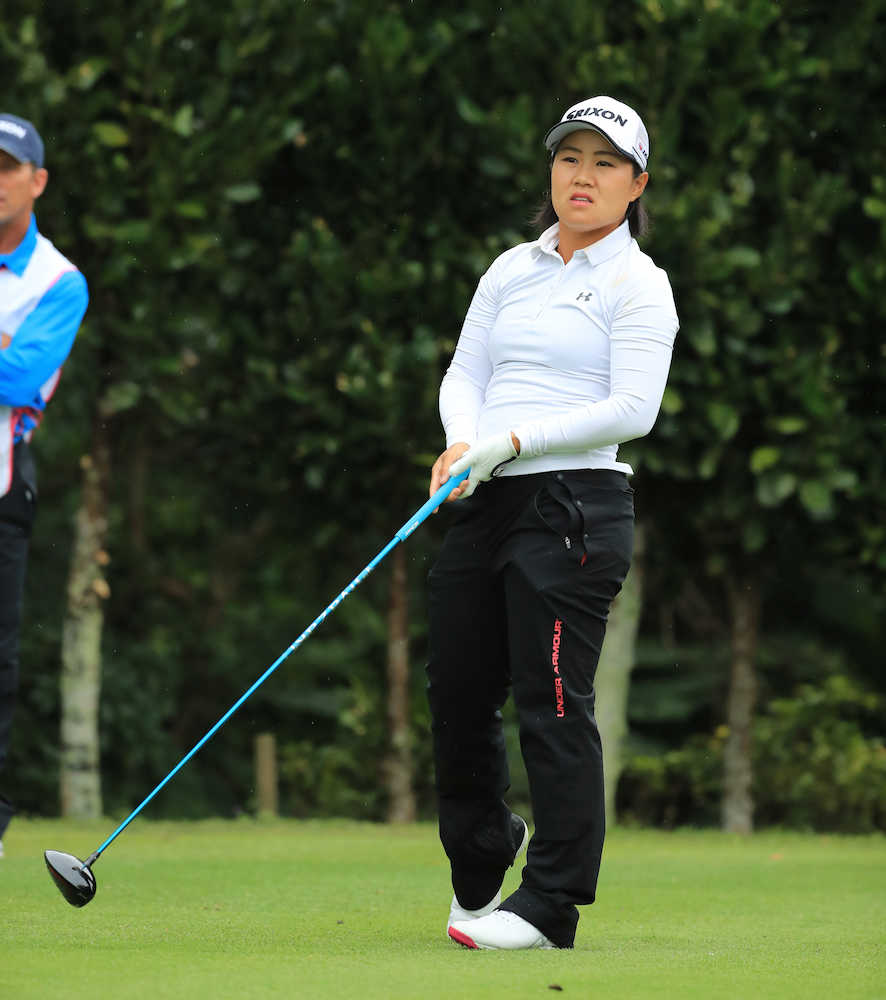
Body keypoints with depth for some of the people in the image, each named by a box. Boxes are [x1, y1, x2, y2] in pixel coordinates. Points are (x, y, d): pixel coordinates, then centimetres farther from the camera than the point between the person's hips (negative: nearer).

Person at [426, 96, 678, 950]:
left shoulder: (637, 284, -1)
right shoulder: (512, 270, 17)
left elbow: (631, 409, -10)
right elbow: (464, 371, 14)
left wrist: (513, 441, -15)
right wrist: (463, 442, -8)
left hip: (575, 503, -6)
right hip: (485, 504, 6)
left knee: (553, 702, -9)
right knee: (457, 691, 8)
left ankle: (550, 904, -3)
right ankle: (479, 873, 29)